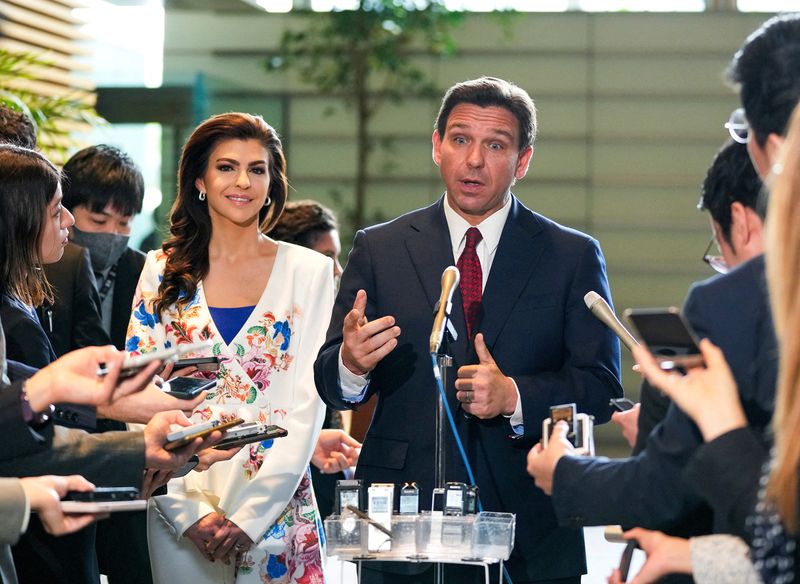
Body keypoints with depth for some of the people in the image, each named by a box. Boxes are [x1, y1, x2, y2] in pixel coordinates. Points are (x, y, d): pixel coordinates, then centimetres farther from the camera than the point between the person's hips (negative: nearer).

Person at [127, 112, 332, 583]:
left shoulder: (309, 271, 1)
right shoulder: (164, 272, 4)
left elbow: (307, 403, -4)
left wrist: (250, 513, -13)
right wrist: (191, 510, -12)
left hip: (277, 505, -1)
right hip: (180, 505, 1)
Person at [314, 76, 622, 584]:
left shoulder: (574, 256, 4)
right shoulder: (377, 250, 6)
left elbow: (601, 388, -2)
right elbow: (330, 385, 1)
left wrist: (515, 397, -19)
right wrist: (351, 363, -22)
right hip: (403, 522, 0)